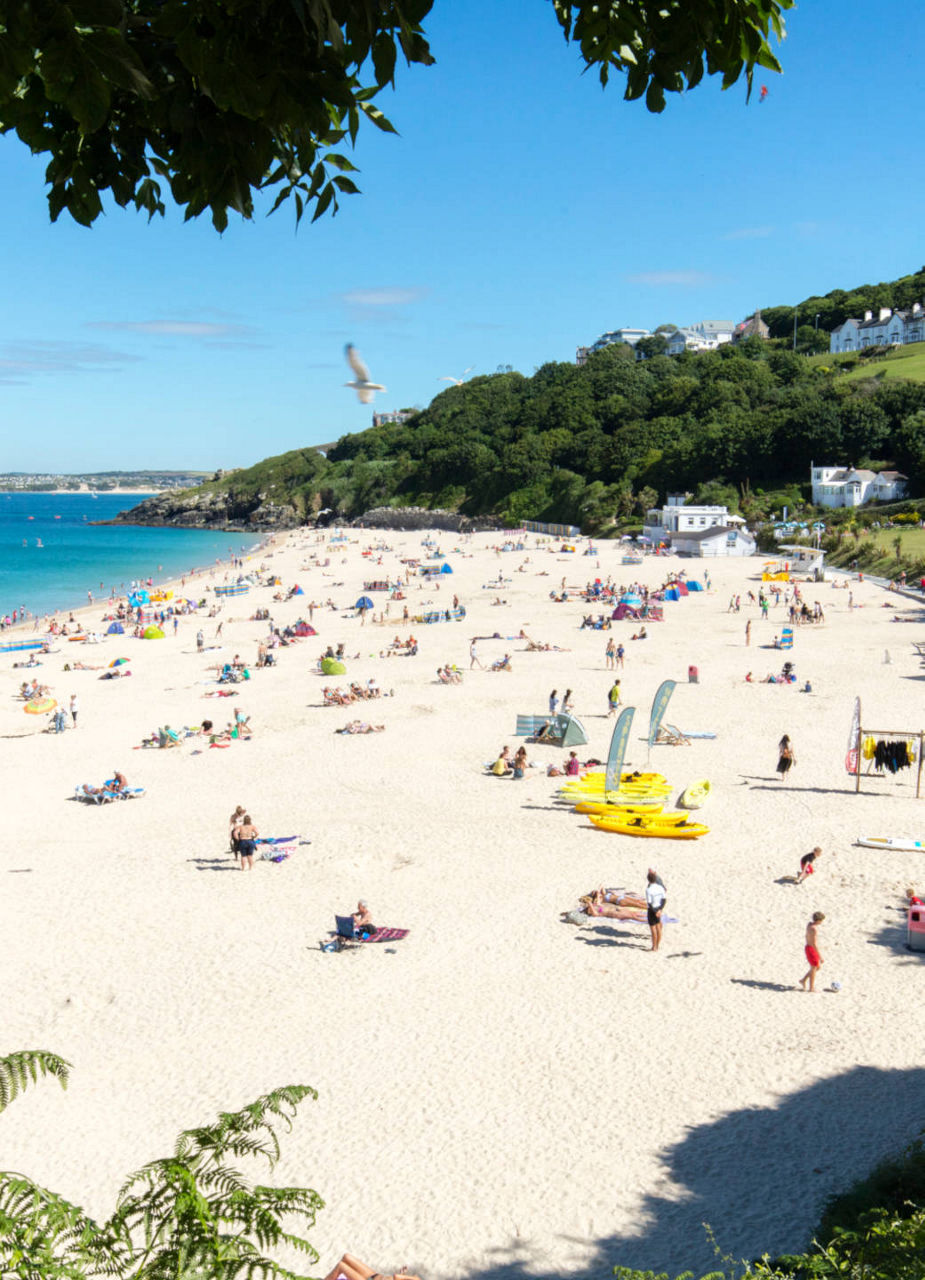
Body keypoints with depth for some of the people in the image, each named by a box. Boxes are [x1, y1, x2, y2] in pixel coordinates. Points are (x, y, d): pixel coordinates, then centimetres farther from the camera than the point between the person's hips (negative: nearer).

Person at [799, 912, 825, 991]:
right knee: (814, 968, 9)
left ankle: (803, 980, 29)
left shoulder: (810, 924, 2)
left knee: (818, 967, 21)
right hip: (812, 950, -9)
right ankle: (812, 988, 24)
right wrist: (820, 956, -21)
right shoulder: (814, 929, -27)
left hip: (808, 947, 9)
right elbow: (814, 944, -26)